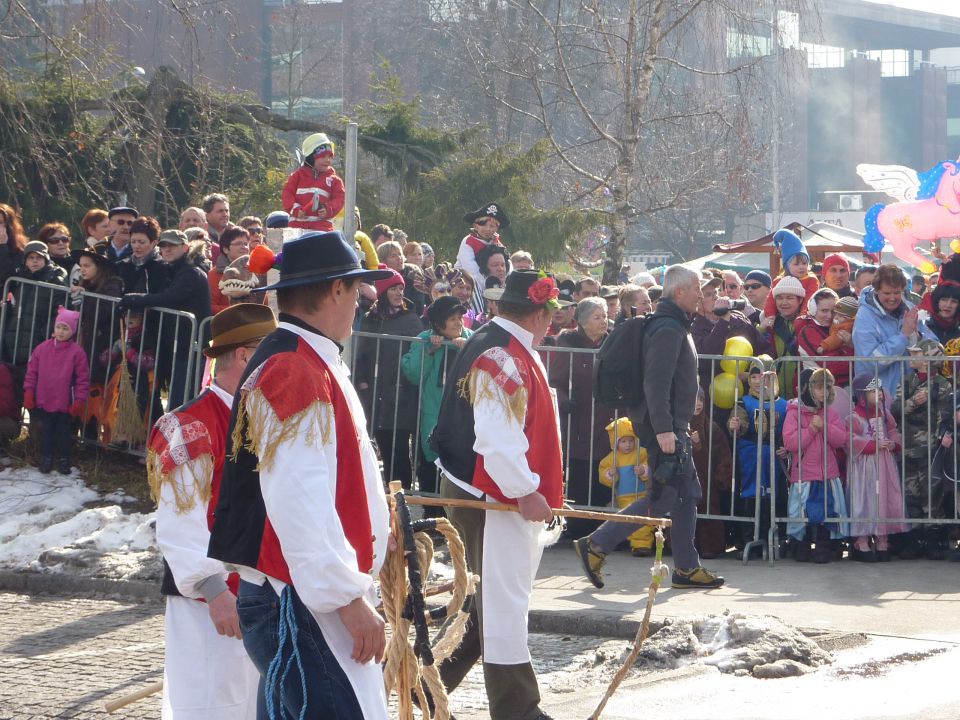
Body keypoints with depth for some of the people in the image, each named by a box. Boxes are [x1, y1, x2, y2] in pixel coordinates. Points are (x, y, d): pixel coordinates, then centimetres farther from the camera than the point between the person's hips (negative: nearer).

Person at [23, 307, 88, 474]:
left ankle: (64, 460, 23)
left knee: (64, 432, 10)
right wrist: (28, 394, -1)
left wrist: (79, 401, -10)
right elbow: (31, 373, 3)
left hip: (65, 404, -2)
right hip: (44, 402, 2)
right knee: (47, 432, 13)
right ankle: (46, 458, 25)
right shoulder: (42, 349, -2)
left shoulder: (77, 352, -10)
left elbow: (83, 379, -8)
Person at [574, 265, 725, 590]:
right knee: (666, 496, -9)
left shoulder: (675, 326, 18)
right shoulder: (668, 329, -16)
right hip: (663, 426, -11)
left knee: (688, 494, 10)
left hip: (672, 426, 11)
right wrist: (663, 429, -27)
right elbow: (655, 382, -24)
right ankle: (596, 545, -6)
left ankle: (686, 568, 14)